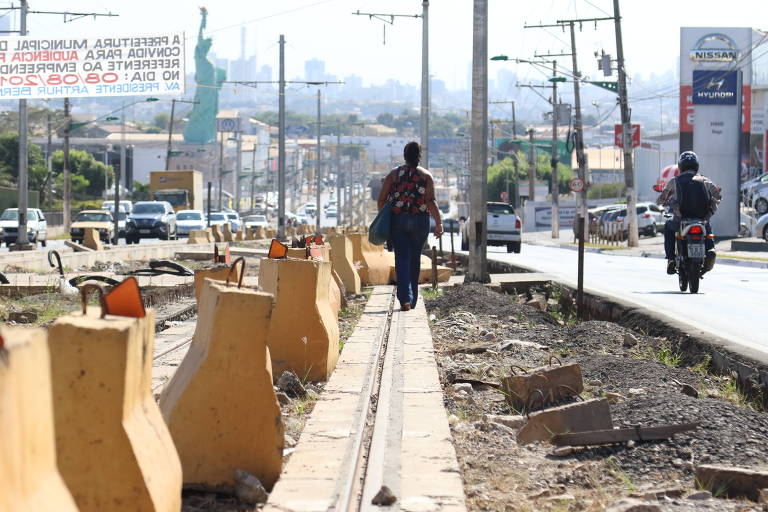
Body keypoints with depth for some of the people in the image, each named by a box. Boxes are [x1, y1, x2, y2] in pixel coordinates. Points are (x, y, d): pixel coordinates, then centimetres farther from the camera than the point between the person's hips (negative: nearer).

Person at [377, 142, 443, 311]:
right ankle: (412, 300, 21)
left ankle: (405, 298, -20)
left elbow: (382, 199, 2)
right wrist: (438, 223, -9)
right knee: (415, 259, 14)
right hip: (420, 221, 0)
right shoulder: (426, 176, 0)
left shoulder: (394, 174, 3)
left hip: (397, 221, 0)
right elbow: (431, 202, -10)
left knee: (402, 258, -3)